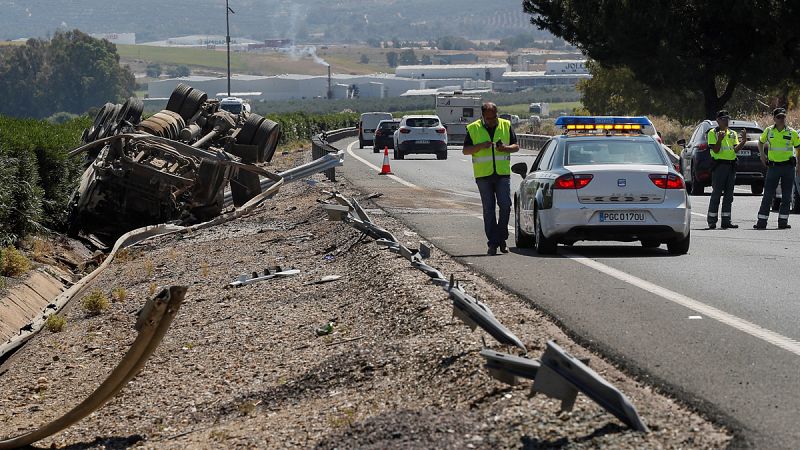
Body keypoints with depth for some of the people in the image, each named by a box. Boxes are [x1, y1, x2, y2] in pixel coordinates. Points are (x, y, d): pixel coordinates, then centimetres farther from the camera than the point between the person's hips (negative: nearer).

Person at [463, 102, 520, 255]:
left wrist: (505, 148, -13)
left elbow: (516, 146, 9)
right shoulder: (473, 128, 3)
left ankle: (502, 239, 9)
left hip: (503, 173, 1)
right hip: (483, 174, -1)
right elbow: (465, 150, 2)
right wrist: (480, 146, -14)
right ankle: (493, 243, 3)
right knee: (489, 209, 0)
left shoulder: (506, 126, 6)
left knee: (505, 206, -6)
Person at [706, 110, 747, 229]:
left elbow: (736, 149, 6)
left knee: (729, 194, 6)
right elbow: (715, 150, -9)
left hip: (731, 165, 6)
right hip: (719, 165, -6)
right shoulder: (713, 133, 0)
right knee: (716, 193, -6)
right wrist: (719, 140, -25)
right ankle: (712, 221, -2)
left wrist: (743, 141, -8)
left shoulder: (733, 134, 16)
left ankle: (726, 220, 9)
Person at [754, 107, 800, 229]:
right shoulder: (769, 131, 5)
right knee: (768, 195, -1)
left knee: (786, 196, 2)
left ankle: (783, 221, 8)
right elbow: (761, 142, 22)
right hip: (773, 166, 0)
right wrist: (762, 154, 7)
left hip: (788, 166, 0)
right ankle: (761, 222, 1)